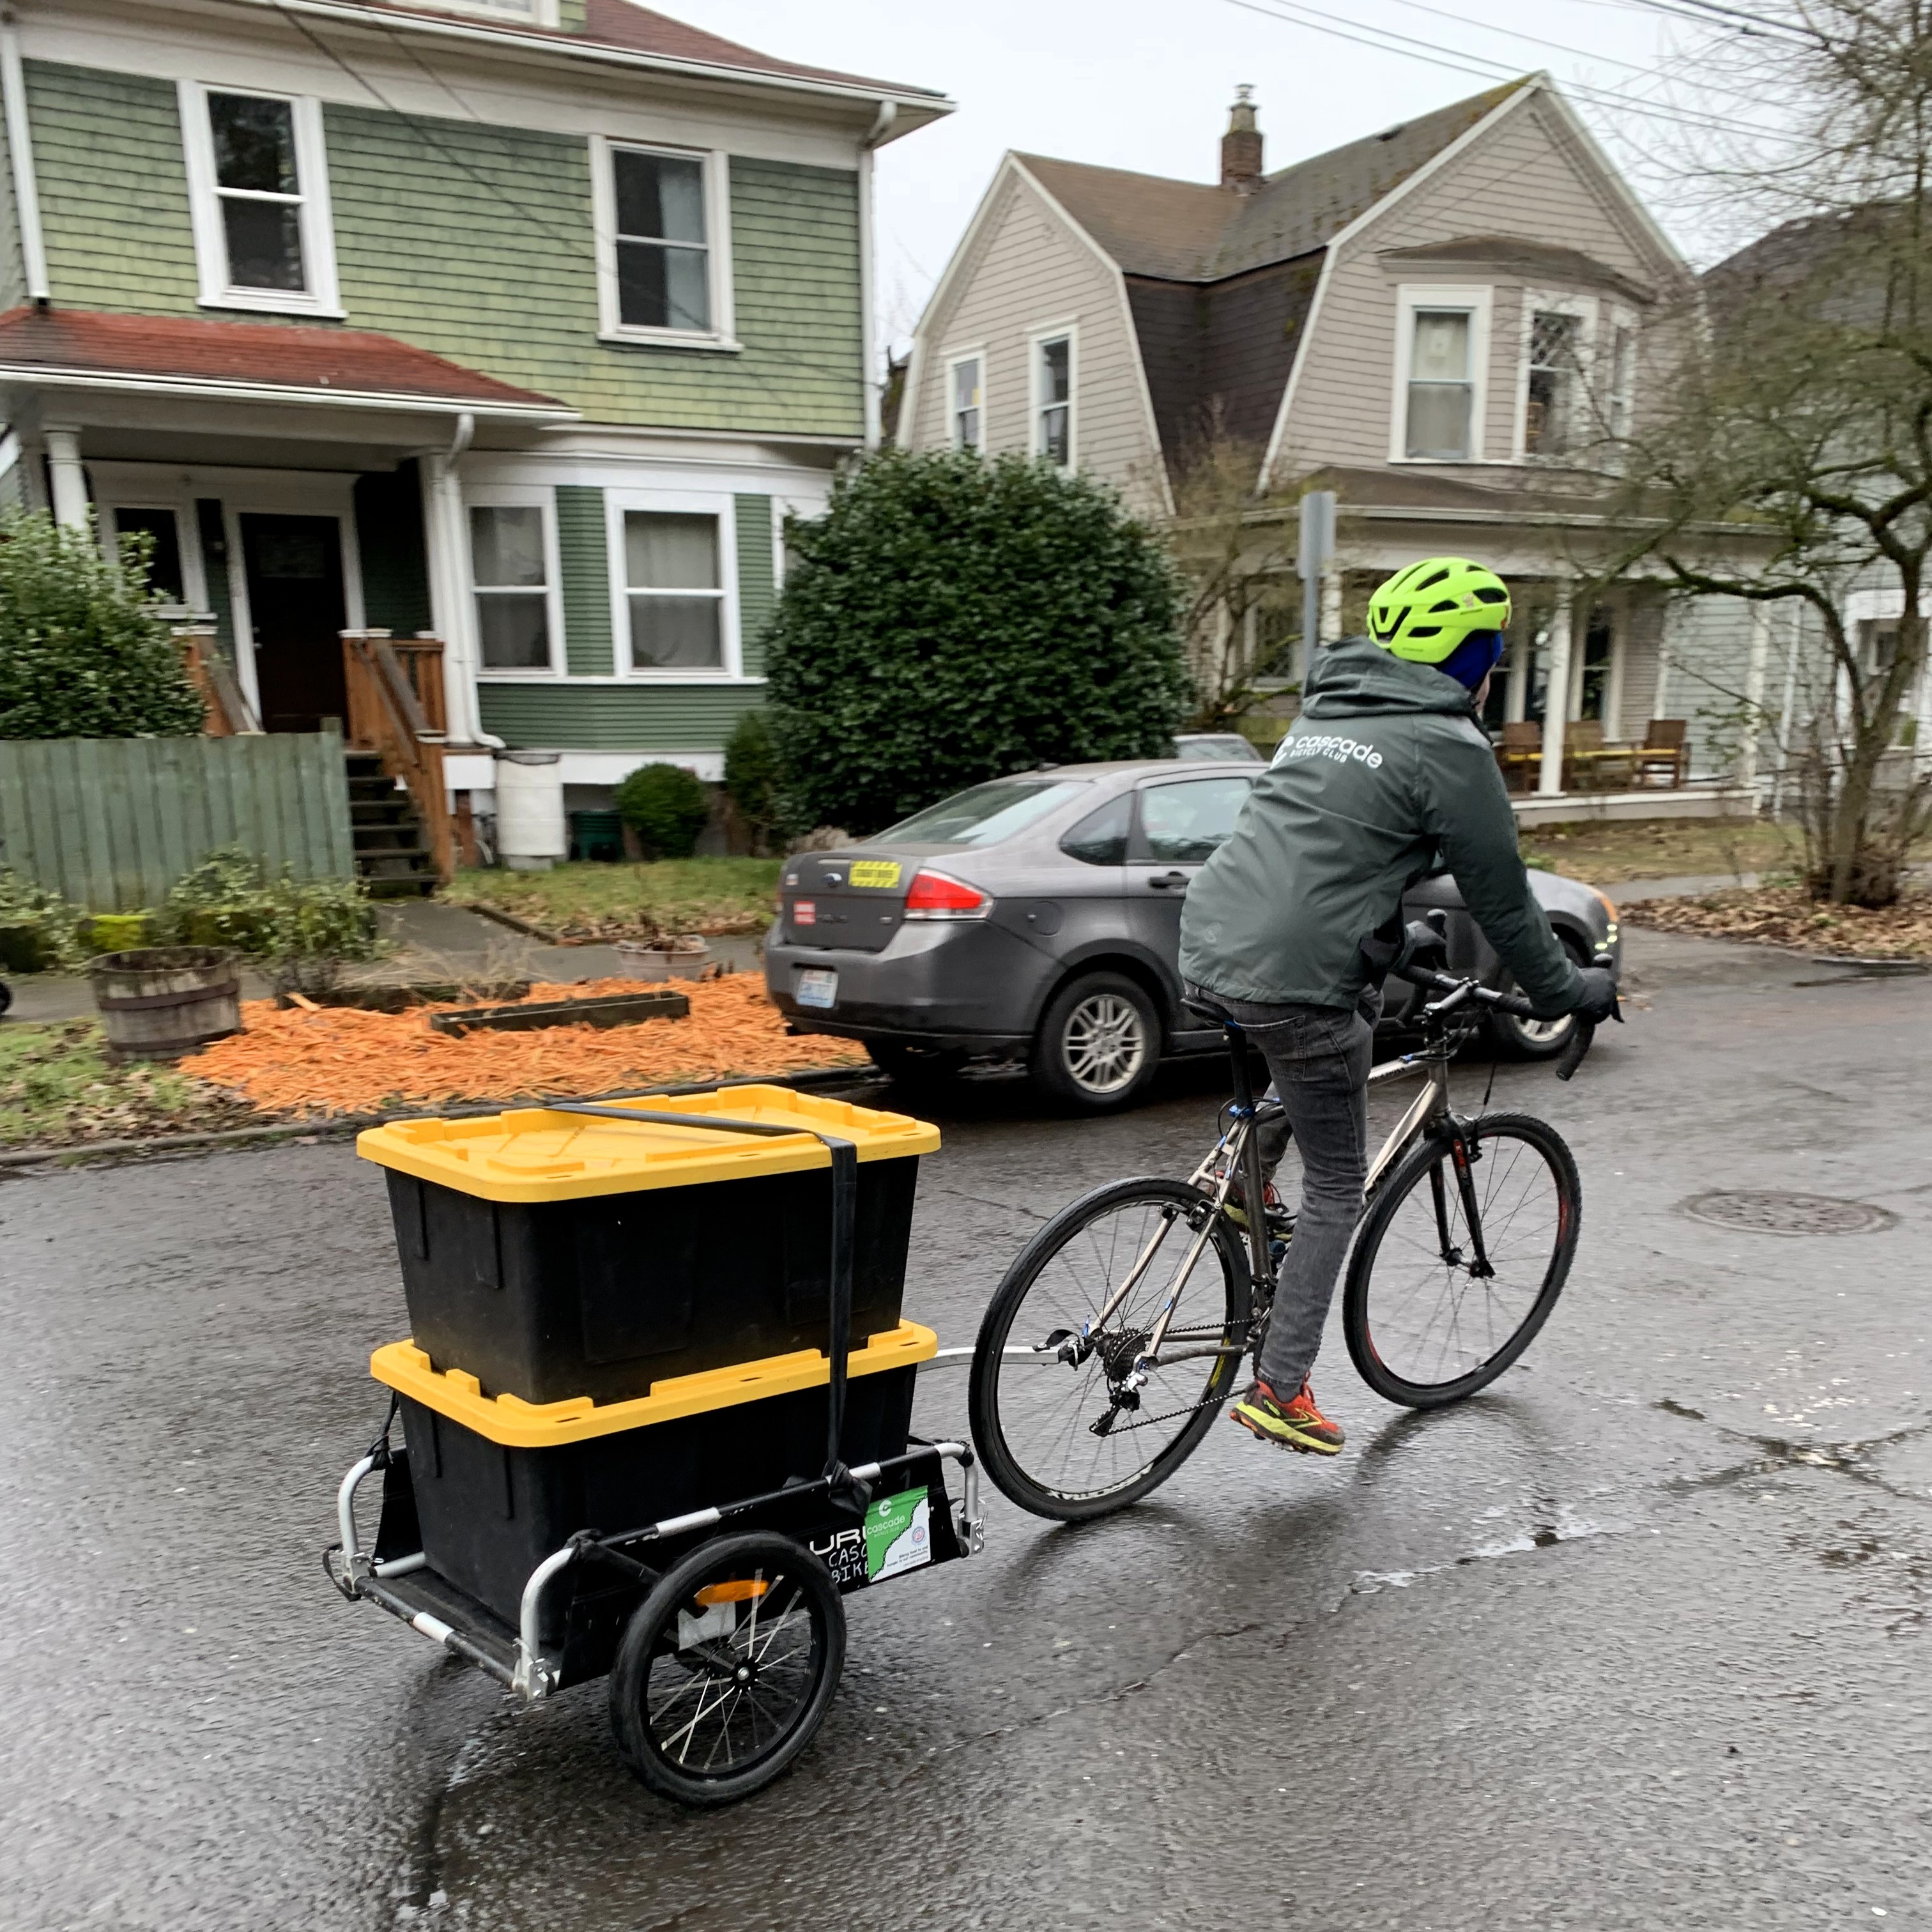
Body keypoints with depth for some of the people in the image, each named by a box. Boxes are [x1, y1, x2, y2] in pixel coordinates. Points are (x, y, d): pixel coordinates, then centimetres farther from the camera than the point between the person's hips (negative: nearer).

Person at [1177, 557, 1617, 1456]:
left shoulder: (1326, 712, 21)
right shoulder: (1446, 747, -4)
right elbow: (1499, 894, 1)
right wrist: (1570, 990, 16)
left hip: (1207, 951, 8)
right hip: (1294, 979, -8)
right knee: (1336, 1187, 8)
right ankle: (1280, 1389, 13)